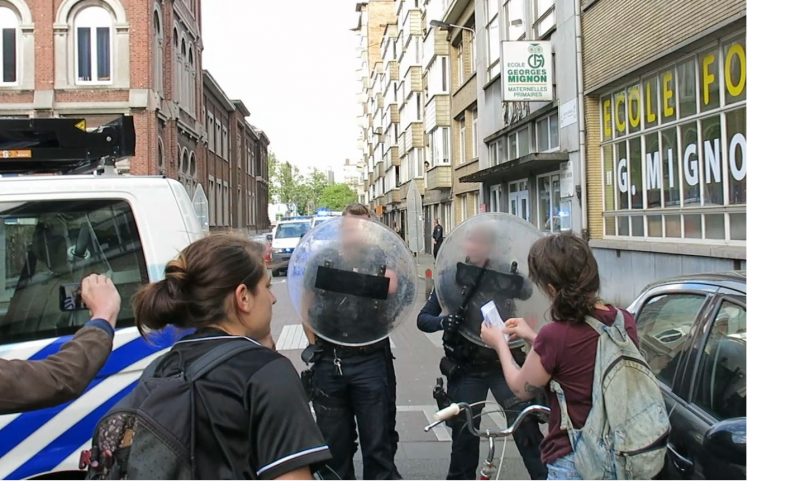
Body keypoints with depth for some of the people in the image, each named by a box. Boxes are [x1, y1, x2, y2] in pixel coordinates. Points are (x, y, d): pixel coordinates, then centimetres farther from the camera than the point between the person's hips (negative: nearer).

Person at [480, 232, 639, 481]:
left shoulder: (555, 336, -24)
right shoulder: (625, 321, -5)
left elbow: (521, 388, -4)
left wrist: (499, 343, 12)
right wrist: (533, 337, 19)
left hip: (574, 464, -6)